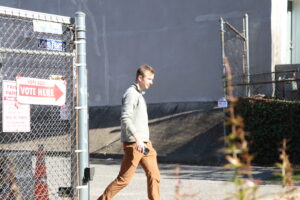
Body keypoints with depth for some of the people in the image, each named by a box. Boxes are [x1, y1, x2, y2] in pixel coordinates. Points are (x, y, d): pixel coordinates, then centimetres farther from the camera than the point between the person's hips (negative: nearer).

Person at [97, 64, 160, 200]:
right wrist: (137, 138, -28)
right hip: (133, 144, -9)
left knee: (154, 176, 3)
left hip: (144, 143, 9)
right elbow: (125, 118, -21)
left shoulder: (139, 94, 19)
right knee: (124, 179, -5)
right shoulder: (131, 93, -11)